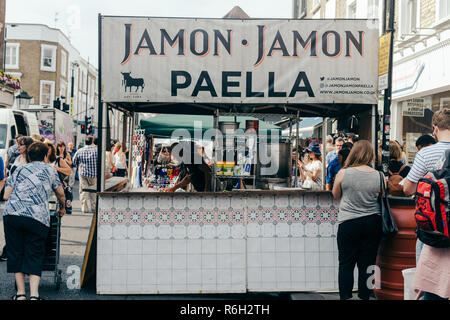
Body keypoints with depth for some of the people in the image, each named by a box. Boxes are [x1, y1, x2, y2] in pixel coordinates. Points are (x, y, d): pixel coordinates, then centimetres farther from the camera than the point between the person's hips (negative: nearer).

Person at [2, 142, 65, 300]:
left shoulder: (19, 170, 19)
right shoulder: (50, 170, 18)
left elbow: (6, 196, 13)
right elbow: (60, 194, 27)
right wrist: (62, 208, 46)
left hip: (12, 214, 1)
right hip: (38, 217, -1)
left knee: (16, 253, 11)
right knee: (35, 256, 5)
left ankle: (20, 293, 13)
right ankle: (34, 295, -6)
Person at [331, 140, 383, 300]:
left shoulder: (343, 173, -8)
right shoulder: (379, 176, -4)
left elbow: (336, 195, 6)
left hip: (349, 223, -2)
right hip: (373, 223, 2)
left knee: (346, 264, 8)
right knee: (367, 265, 10)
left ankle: (345, 297, 8)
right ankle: (364, 296, 16)